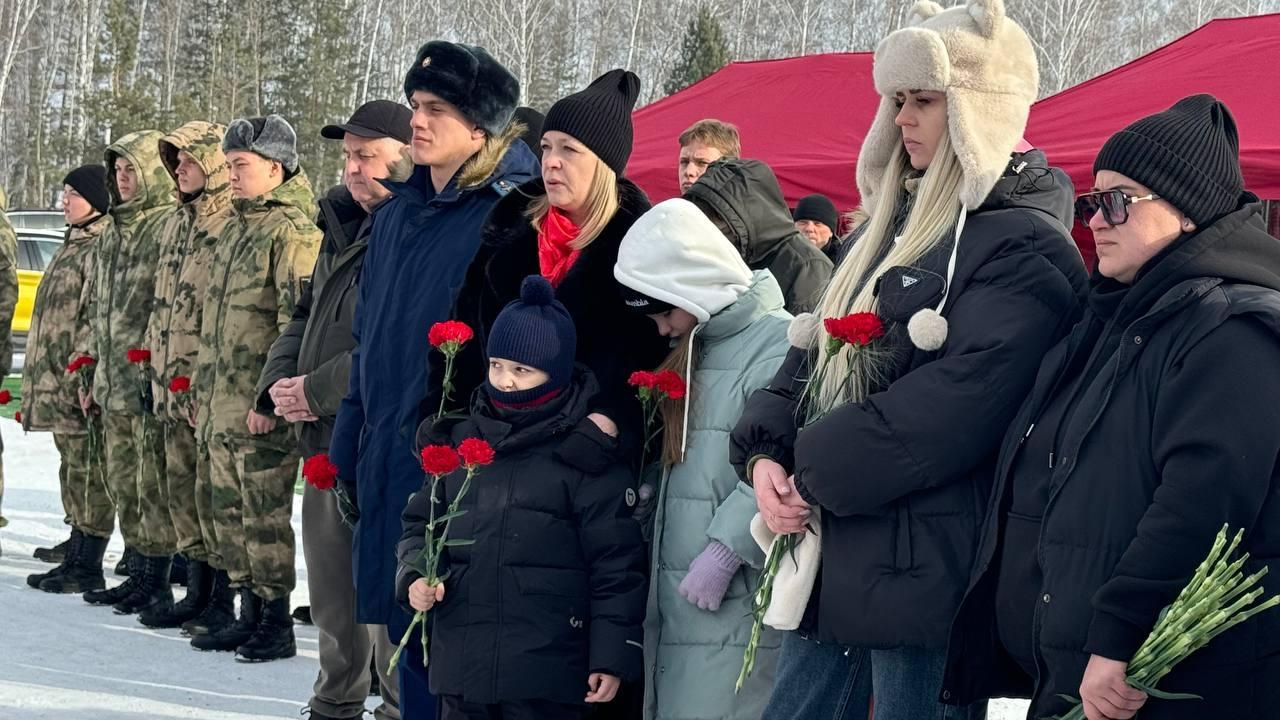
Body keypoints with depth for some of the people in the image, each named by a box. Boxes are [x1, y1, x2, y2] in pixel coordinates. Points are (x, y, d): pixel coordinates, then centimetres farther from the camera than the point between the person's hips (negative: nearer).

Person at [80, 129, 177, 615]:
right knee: (124, 485, 12)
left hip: (150, 380, -9)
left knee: (153, 485, -5)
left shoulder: (169, 227, -10)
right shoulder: (113, 234, 19)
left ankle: (158, 580, 1)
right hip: (115, 383, 9)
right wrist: (95, 375, 21)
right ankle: (140, 572, 20)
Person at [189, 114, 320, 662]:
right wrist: (202, 389, 23)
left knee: (265, 514, -4)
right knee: (229, 511, 13)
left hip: (261, 409, -9)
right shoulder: (237, 227, 18)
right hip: (218, 406, 9)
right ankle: (248, 613, 22)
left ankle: (277, 625, 4)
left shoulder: (293, 231, -12)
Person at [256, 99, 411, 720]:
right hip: (325, 441, 9)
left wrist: (318, 390, -18)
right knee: (331, 594, 19)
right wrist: (279, 380, 4)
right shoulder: (344, 229, 15)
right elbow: (307, 315, 23)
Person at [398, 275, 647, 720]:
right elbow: (421, 523, 20)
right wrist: (415, 575, -1)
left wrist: (613, 657, -8)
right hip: (460, 663, 5)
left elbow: (617, 562, -6)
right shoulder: (459, 441, 10)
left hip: (546, 672, -5)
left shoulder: (586, 457, -5)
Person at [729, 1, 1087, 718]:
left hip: (923, 570, -9)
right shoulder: (899, 226, 18)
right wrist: (765, 454, -3)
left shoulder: (1025, 249, -11)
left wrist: (813, 469, -15)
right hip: (832, 557, 9)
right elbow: (816, 352, 16)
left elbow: (950, 409, -22)